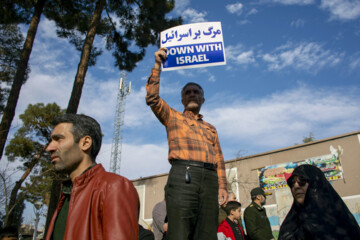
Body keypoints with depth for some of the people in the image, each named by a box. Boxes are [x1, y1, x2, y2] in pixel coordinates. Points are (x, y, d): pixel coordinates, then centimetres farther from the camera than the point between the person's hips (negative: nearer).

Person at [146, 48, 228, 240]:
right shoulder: (173, 117, 22)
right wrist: (157, 65, 9)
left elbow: (219, 160, 21)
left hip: (210, 178, 4)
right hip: (182, 174, -3)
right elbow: (152, 97, 8)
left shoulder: (210, 128, 30)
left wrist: (222, 186, 8)